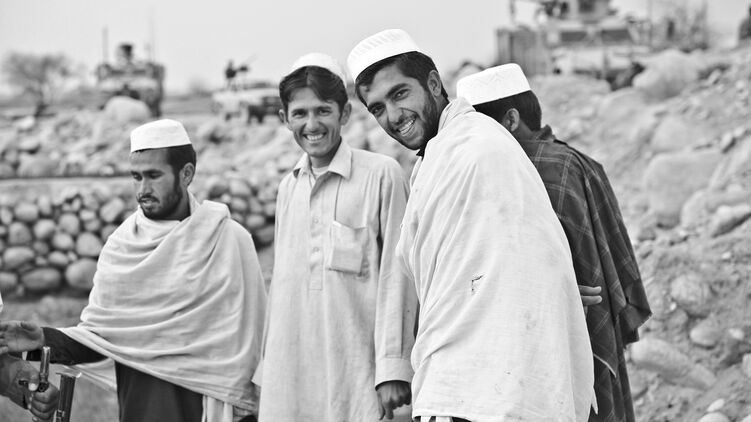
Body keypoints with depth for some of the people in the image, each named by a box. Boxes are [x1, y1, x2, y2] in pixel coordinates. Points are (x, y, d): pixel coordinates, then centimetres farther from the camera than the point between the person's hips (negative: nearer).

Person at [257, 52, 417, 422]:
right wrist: (267, 363, 16)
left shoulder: (381, 175, -3)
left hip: (355, 374, -5)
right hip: (291, 372, 5)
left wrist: (394, 367, -9)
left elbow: (396, 277, -5)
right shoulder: (288, 187, 15)